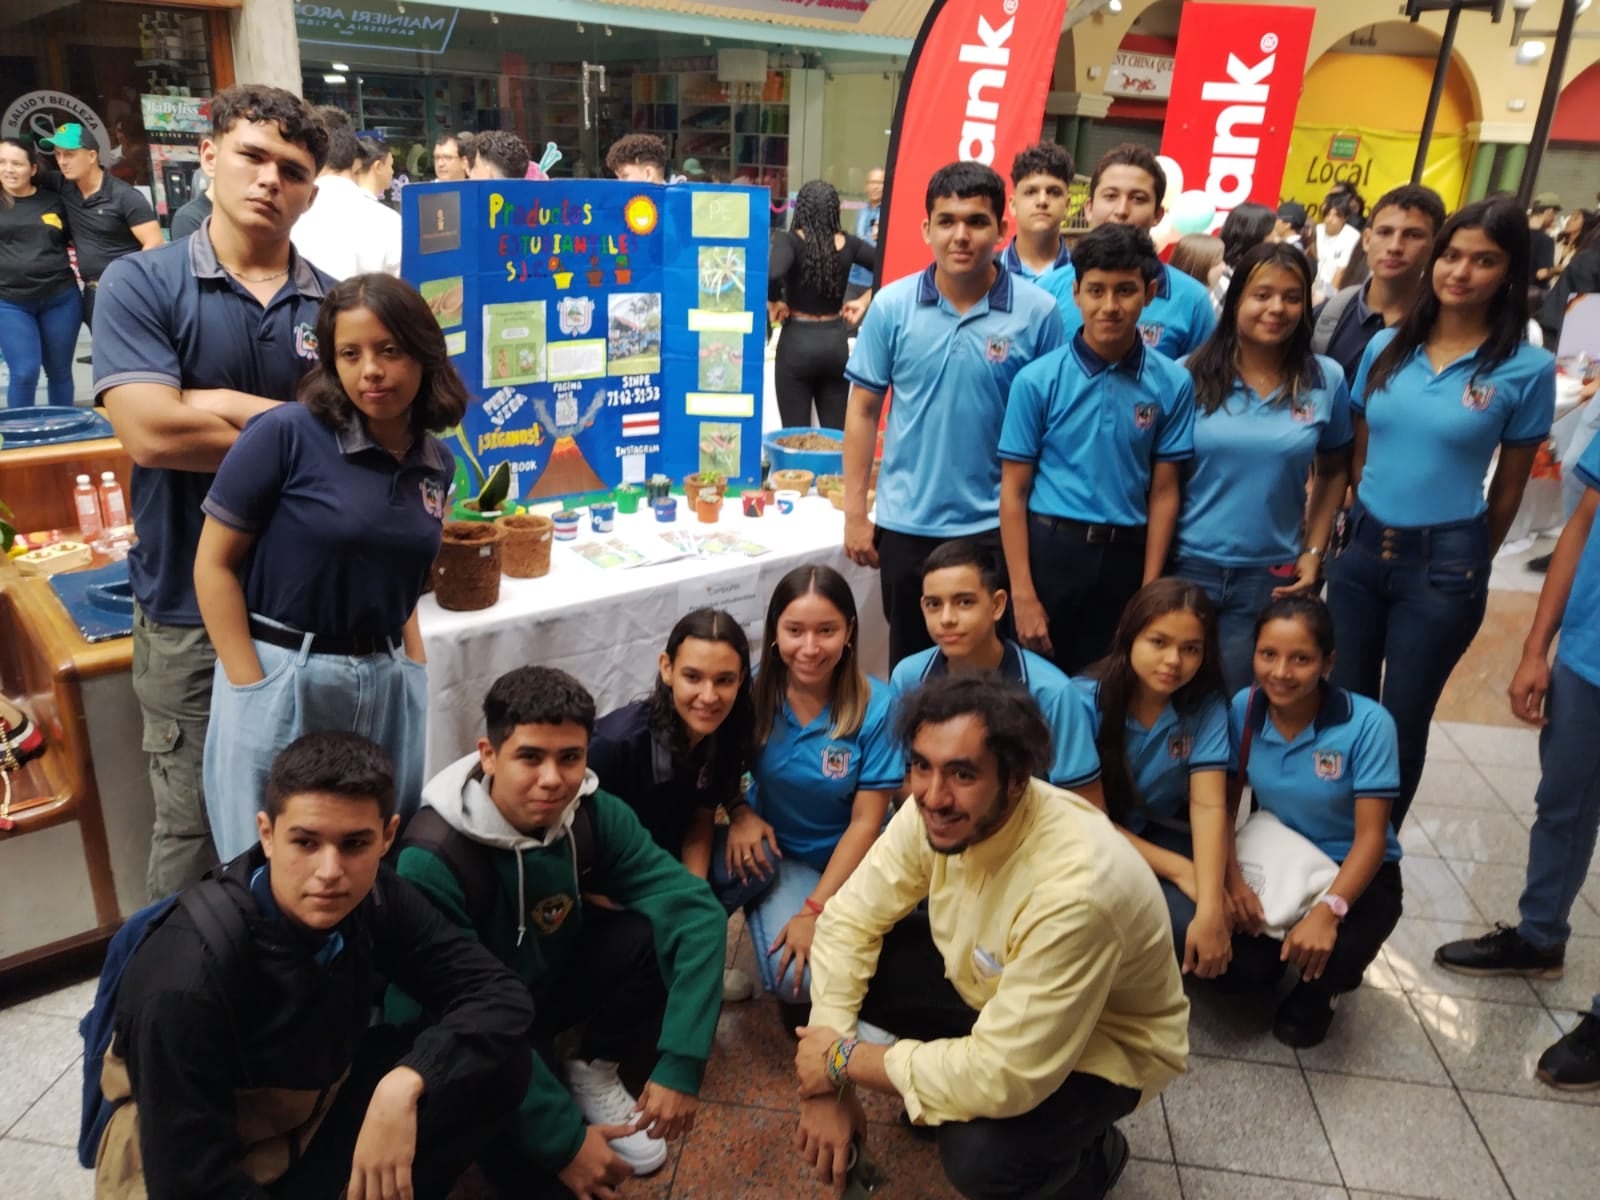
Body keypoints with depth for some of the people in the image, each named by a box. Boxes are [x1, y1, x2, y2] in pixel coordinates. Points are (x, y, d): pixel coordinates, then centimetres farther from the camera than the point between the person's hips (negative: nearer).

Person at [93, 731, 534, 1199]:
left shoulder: (374, 900, -17)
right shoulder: (188, 976, -30)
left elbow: (500, 995, -18)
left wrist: (403, 1083, -34)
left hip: (311, 1116, 4)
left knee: (497, 1065, -16)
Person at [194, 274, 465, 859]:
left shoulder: (436, 463, 5)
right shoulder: (286, 433, -12)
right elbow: (214, 565, -8)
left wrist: (416, 670, 9)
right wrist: (254, 689, -11)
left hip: (388, 687, 5)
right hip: (282, 679, -5)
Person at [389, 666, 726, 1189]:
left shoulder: (592, 813, -17)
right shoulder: (434, 862, -31)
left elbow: (695, 909, -22)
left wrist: (680, 1065, -30)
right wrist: (563, 1140, -30)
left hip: (553, 980, 5)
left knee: (660, 931, -22)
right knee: (531, 1169, -29)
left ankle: (592, 1074, 2)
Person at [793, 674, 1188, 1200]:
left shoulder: (1075, 887, -41)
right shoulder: (933, 810, -21)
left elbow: (1002, 1077, -37)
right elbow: (850, 920, -11)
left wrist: (845, 1061, -25)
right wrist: (827, 1083, -18)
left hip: (1101, 1044, -5)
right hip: (988, 986, 6)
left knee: (981, 1155, -30)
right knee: (853, 960, -13)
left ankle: (1091, 1157, 5)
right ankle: (938, 1078, 13)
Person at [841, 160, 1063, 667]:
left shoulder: (1037, 311, -6)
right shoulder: (891, 306, -3)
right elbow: (863, 411, 2)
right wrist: (855, 512, 0)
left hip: (997, 525, -1)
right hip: (906, 523, 1)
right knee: (909, 666, 17)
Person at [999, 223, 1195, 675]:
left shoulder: (1172, 383, 0)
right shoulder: (1037, 380, -6)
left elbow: (1163, 492, 2)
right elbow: (1013, 491, -5)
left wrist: (1150, 591, -2)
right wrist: (1023, 595, -9)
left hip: (1125, 555, 2)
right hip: (1049, 549, -1)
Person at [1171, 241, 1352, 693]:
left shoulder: (1326, 380, 0)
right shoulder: (1189, 374, -6)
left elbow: (1333, 471, 12)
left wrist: (1314, 551, 4)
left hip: (1272, 576, 1)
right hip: (1189, 566, -1)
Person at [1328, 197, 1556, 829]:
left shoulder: (1527, 369, -8)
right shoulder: (1387, 346, 2)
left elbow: (1508, 487, 1)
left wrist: (1469, 561, 9)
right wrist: (1367, 528, 11)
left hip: (1445, 564, -3)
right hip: (1361, 548, 4)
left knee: (1400, 722, 9)